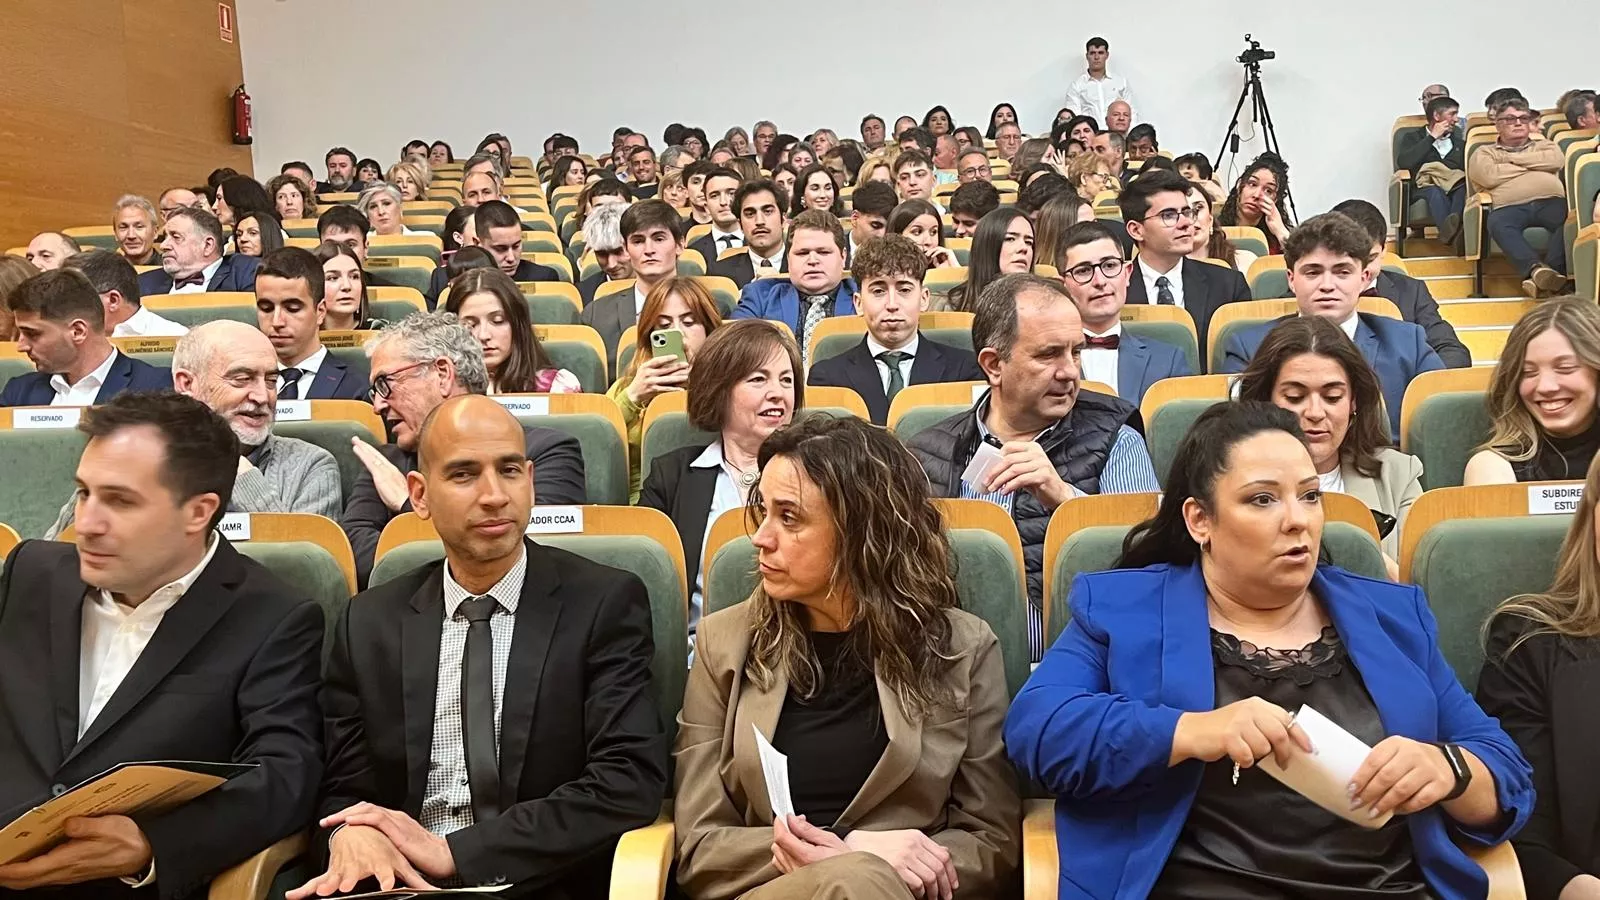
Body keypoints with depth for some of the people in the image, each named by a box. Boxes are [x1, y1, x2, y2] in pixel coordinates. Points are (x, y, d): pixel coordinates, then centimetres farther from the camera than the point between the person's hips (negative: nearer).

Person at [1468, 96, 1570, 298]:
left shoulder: (1544, 145, 33)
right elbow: (1488, 176, 0)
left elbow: (1557, 160, 7)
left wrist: (1512, 158, 10)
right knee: (1498, 224, -39)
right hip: (1509, 207, -2)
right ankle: (1536, 268, -56)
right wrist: (1532, 166, 11)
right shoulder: (1485, 152, 25)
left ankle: (1553, 271, -48)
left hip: (1550, 201, 2)